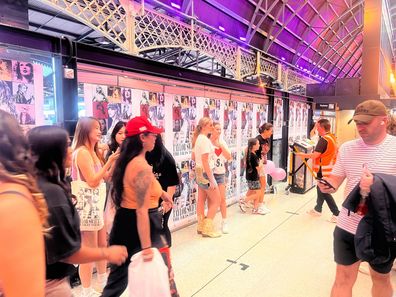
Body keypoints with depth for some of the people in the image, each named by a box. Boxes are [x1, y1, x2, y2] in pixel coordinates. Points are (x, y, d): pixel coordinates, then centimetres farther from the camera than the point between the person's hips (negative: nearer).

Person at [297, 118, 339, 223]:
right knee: (320, 189, 20)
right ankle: (317, 209, 33)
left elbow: (315, 155, -23)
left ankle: (336, 213, 3)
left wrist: (303, 155, -9)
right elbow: (335, 152, 17)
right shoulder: (332, 137, 8)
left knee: (324, 192, -1)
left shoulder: (324, 139, -20)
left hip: (324, 170, -9)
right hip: (329, 168, 9)